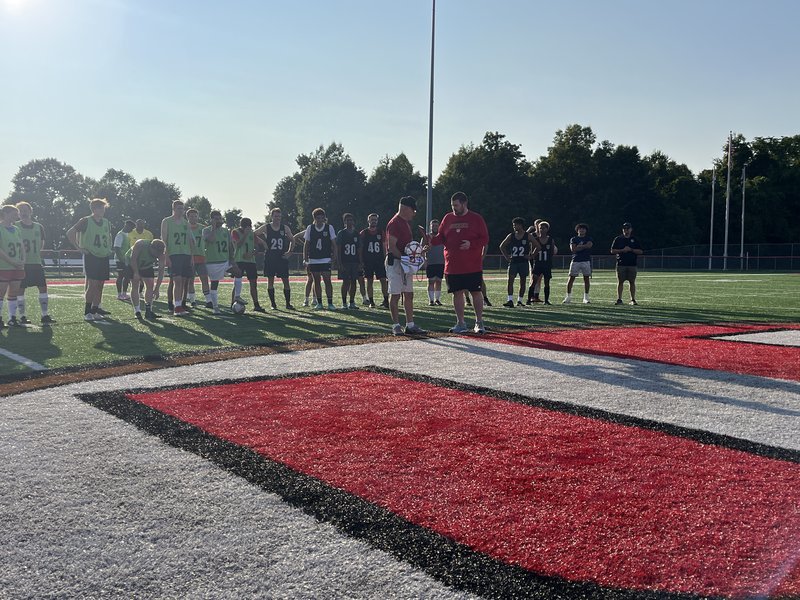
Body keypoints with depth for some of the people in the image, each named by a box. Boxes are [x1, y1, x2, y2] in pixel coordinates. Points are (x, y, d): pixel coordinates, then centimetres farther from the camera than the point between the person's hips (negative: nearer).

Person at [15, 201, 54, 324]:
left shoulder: (38, 227, 9)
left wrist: (38, 252, 8)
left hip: (36, 263, 4)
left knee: (43, 287, 0)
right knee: (20, 289, -1)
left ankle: (45, 315, 6)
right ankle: (22, 316, 7)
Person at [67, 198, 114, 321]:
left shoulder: (106, 223, 13)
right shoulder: (86, 221, -6)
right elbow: (70, 233, -6)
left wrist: (109, 249, 17)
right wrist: (80, 248, -8)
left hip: (104, 257, 6)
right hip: (91, 257, -6)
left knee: (100, 285, 6)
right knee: (92, 284, -10)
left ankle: (95, 311, 13)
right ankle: (87, 312, -4)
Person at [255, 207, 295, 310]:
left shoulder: (285, 228, 5)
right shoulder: (266, 227, -1)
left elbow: (292, 240, 16)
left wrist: (289, 252, 5)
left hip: (282, 258, 1)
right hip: (270, 258, -1)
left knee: (286, 280, 0)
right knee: (270, 280, 2)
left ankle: (288, 303, 8)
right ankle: (273, 304, 10)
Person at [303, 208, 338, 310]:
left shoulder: (329, 227, 1)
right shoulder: (310, 228, 5)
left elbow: (334, 244, 3)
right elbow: (306, 244, 10)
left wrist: (333, 258, -5)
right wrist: (305, 258, 3)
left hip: (326, 259, -2)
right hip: (313, 260, 2)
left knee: (327, 280, -8)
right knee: (317, 281, 7)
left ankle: (330, 303, -3)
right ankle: (319, 303, 14)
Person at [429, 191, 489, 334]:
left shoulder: (476, 219, -1)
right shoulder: (448, 218, 10)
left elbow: (485, 239, -2)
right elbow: (441, 237, 12)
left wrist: (471, 244, -19)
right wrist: (431, 240, -9)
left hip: (473, 265, -3)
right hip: (452, 266, 3)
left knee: (476, 292, 1)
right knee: (457, 293, 6)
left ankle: (479, 322, 13)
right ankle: (460, 323, 15)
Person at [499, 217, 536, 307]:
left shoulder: (528, 236, -1)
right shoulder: (511, 236, 4)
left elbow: (537, 246, 5)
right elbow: (502, 246, 14)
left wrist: (530, 256, -1)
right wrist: (506, 257, 5)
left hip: (523, 262, -1)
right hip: (513, 261, 1)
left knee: (522, 282, 5)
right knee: (510, 280, -11)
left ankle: (519, 300, 15)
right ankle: (510, 300, -14)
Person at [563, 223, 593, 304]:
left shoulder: (588, 239, 12)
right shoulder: (573, 239, 10)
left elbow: (589, 245, -11)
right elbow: (573, 249, -6)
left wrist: (578, 246, -6)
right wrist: (584, 247, -4)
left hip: (586, 261, 1)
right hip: (576, 260, 0)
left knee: (586, 278, 1)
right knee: (571, 278, -3)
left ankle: (586, 298, 8)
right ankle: (568, 297, 3)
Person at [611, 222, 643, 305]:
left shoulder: (634, 240, 11)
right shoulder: (618, 239, 8)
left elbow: (640, 251, 6)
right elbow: (612, 251, 3)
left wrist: (631, 250, -8)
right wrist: (622, 250, -11)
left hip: (632, 264, 1)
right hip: (621, 263, -1)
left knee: (632, 282, 1)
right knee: (620, 282, -1)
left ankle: (633, 300, 5)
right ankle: (619, 299, 3)